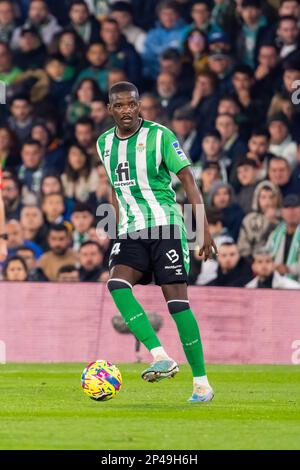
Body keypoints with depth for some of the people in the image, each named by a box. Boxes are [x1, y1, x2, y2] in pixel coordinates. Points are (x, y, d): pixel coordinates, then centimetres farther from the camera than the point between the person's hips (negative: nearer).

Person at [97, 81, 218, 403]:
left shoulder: (159, 135, -5)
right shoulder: (104, 144, 12)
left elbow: (187, 179, -5)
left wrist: (204, 228, -12)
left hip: (165, 224, -5)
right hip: (131, 233, 5)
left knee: (176, 298, -10)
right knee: (116, 284, -22)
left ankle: (201, 382, -3)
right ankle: (161, 358, -25)